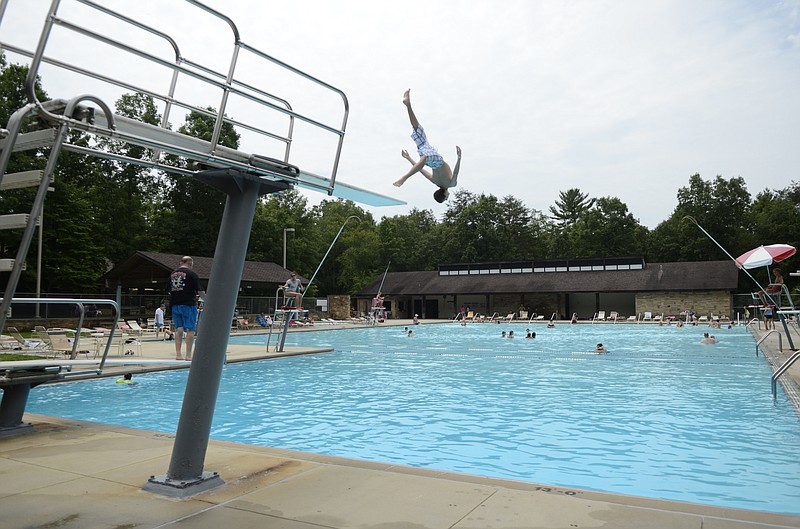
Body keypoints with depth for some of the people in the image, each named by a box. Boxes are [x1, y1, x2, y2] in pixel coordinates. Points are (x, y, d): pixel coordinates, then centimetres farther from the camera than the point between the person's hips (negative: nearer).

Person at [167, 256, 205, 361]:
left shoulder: (172, 274, 11)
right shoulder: (191, 274, -7)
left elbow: (168, 290, 15)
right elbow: (200, 291, -10)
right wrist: (205, 298, 7)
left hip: (175, 305, 6)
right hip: (188, 305, -6)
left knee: (178, 329, 11)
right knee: (190, 330, -2)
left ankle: (178, 354, 10)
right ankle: (188, 355, -4)